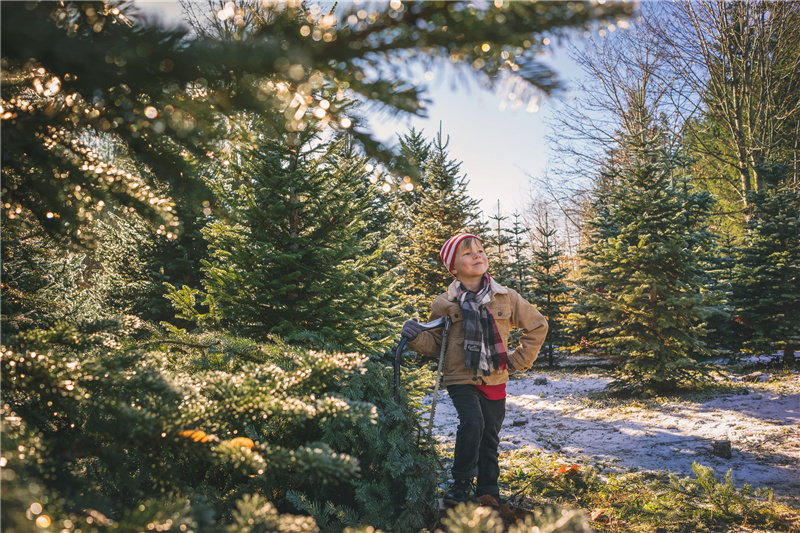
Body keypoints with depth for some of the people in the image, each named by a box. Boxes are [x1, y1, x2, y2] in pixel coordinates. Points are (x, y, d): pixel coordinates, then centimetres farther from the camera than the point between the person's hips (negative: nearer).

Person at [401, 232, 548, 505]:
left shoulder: (507, 298, 0)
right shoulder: (444, 304, -4)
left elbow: (537, 325, 12)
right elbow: (434, 343, 4)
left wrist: (519, 360, 6)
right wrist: (416, 337, -17)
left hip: (495, 380, 3)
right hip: (461, 378, -2)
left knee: (489, 436, 11)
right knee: (472, 422, -23)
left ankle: (488, 493, 29)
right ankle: (461, 483, -2)